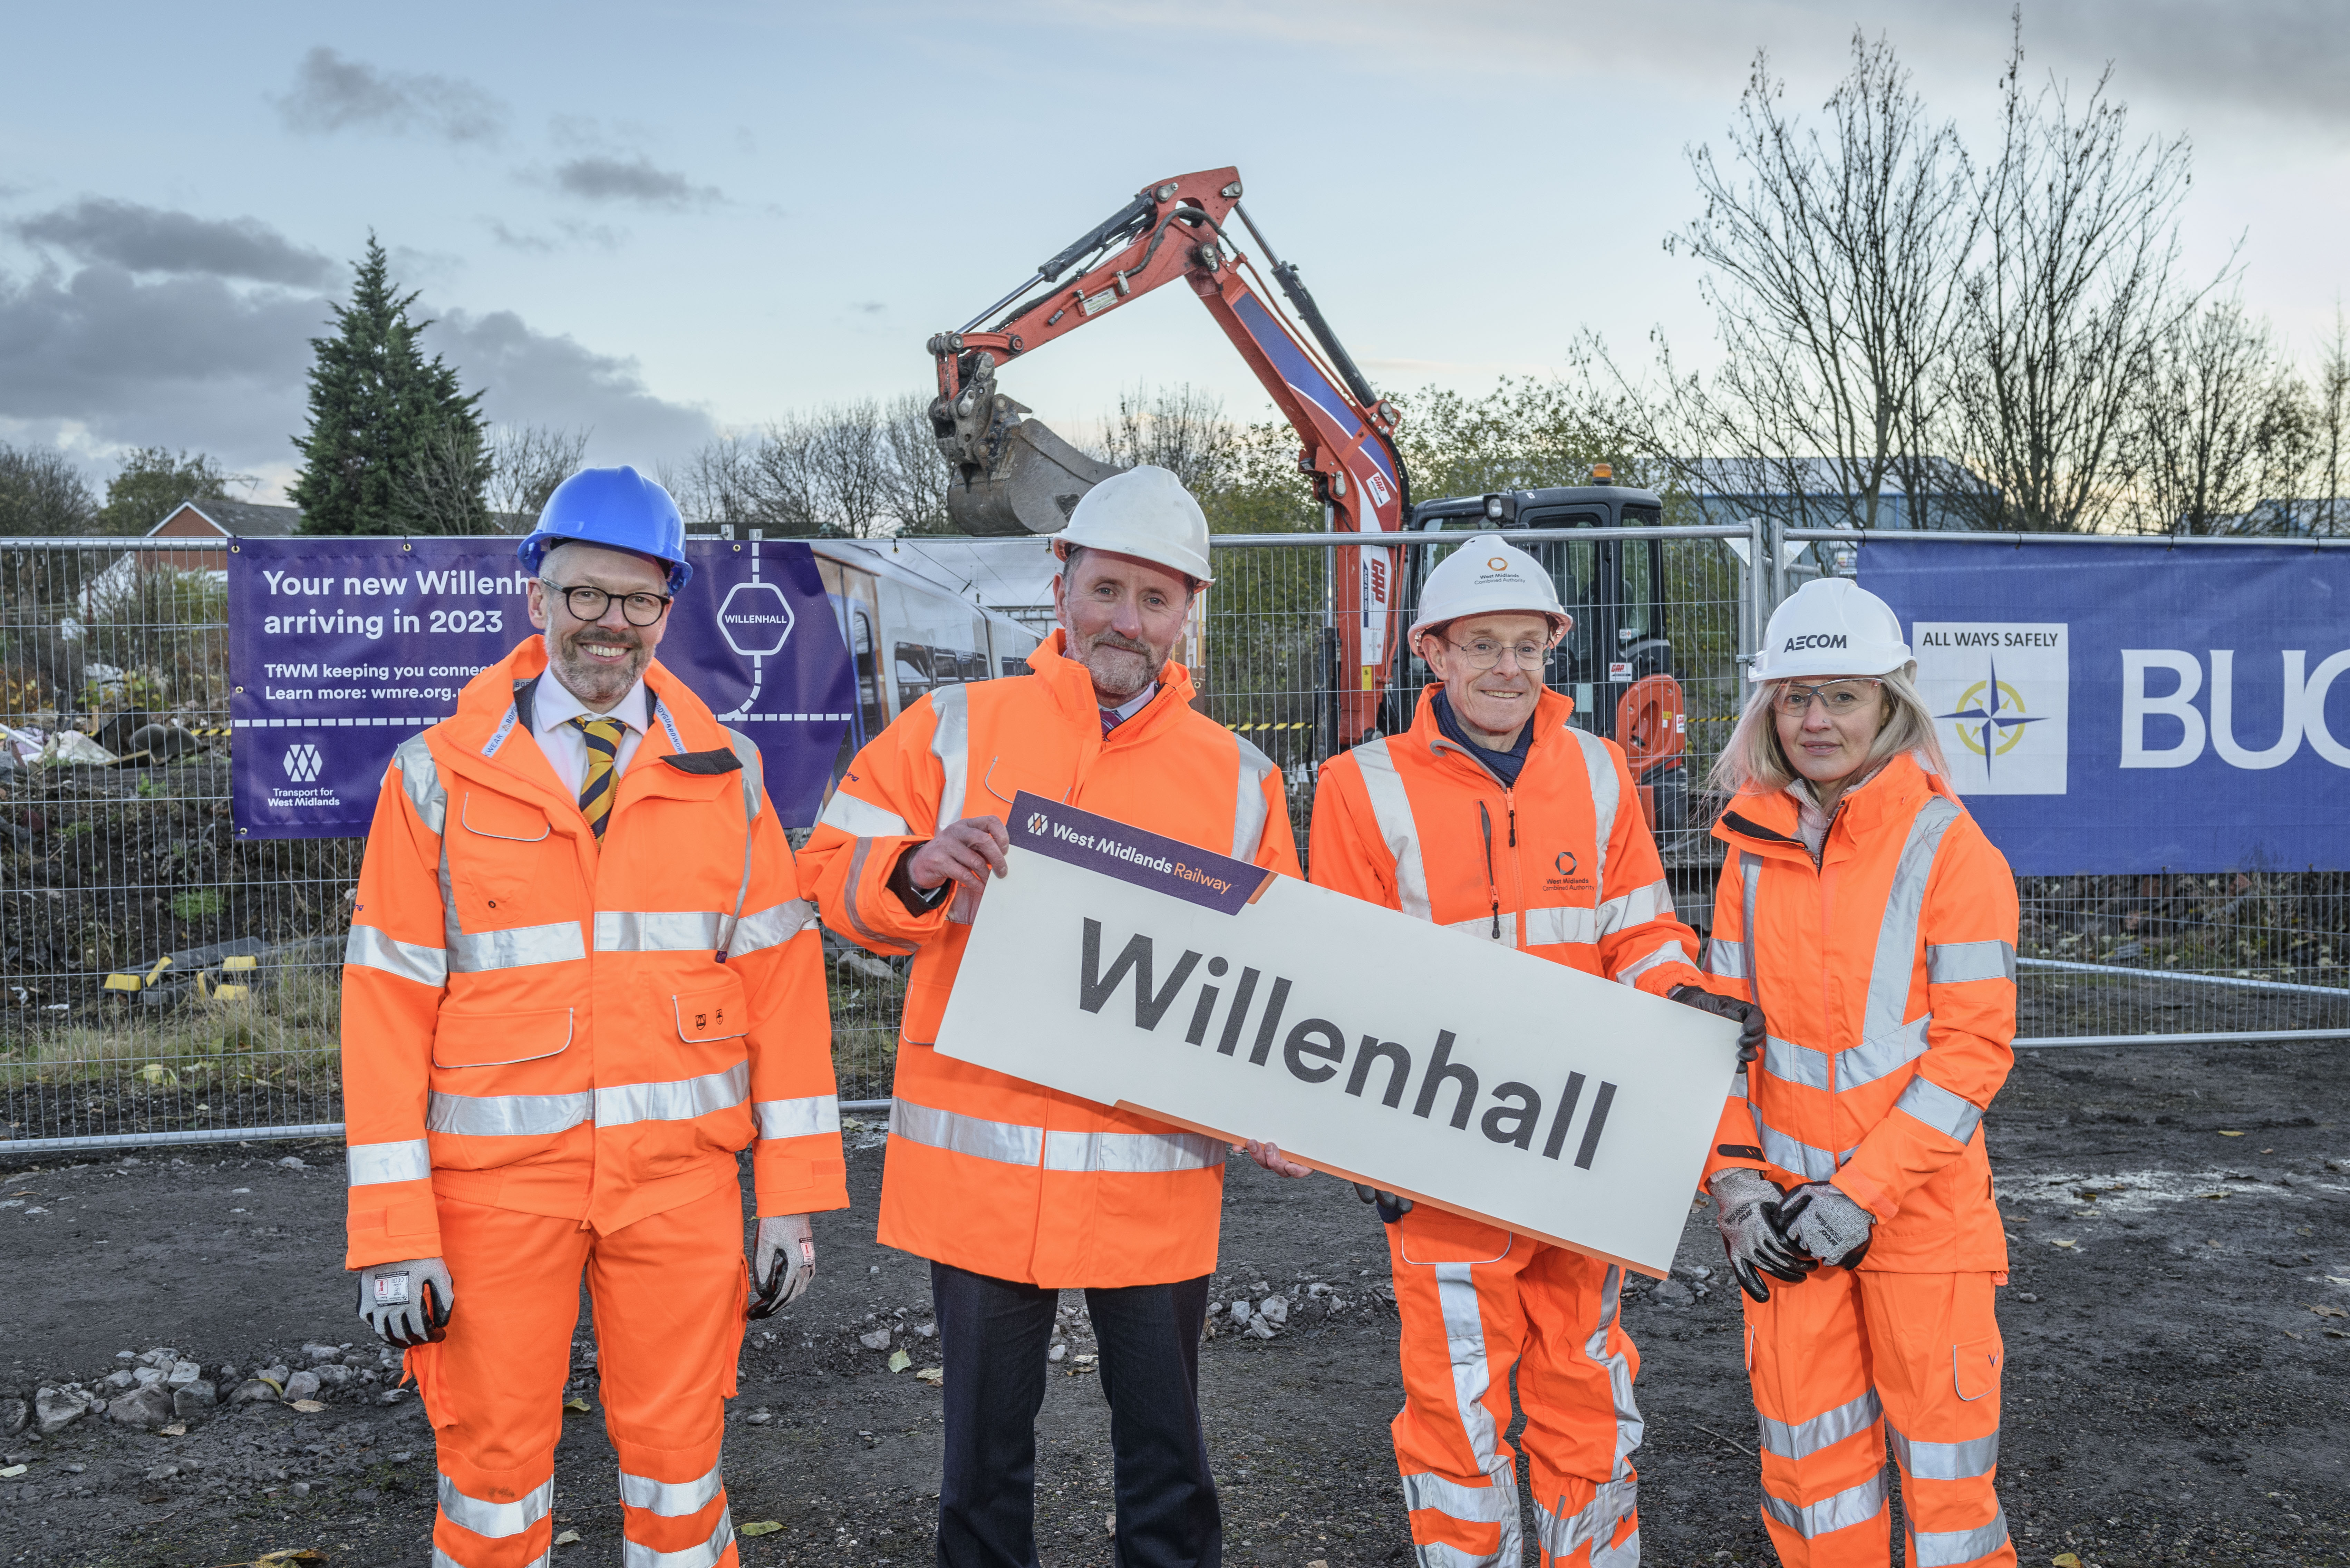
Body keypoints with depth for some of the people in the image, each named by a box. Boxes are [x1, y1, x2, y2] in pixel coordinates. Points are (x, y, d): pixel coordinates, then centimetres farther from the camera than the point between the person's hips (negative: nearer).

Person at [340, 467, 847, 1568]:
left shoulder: (722, 774, 3)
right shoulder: (440, 776, -1)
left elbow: (784, 978, 2)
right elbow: (387, 1001, -2)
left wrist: (794, 1193, -2)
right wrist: (393, 1230, -7)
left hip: (681, 1174, 1)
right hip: (498, 1175, -1)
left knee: (677, 1456, 11)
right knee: (494, 1467, 10)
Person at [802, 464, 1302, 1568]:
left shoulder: (1240, 778, 6)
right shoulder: (954, 729, 3)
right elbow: (835, 874, 5)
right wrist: (918, 867, -17)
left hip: (1156, 1179, 1)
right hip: (980, 1168, 0)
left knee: (1163, 1449, 12)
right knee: (986, 1445, 14)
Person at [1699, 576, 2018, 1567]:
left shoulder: (1948, 847, -8)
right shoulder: (1754, 848, 5)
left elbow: (1974, 1047, -12)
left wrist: (1864, 1192, -16)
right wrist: (1733, 1177, -3)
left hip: (1920, 1205, -4)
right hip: (1786, 1202, 4)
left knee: (1941, 1447, 6)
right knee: (1807, 1452, 12)